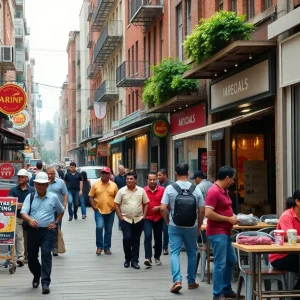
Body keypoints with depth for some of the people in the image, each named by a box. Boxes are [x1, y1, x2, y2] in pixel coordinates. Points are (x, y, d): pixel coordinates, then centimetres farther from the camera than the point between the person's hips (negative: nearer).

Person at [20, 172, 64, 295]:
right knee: (31, 257, 10)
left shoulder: (53, 197, 4)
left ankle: (45, 282, -13)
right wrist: (30, 220, -30)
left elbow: (61, 212, 20)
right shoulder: (30, 197, 2)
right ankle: (36, 276, 39)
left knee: (46, 254, -16)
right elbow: (23, 213, -9)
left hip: (48, 231, -2)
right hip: (33, 230, 2)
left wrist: (55, 223, 6)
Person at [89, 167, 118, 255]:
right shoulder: (96, 184, 2)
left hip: (110, 211, 2)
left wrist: (115, 207, -3)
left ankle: (107, 248, 18)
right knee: (99, 227, -15)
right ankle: (99, 246, -1)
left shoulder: (113, 185, 4)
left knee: (108, 230, 8)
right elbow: (91, 196, 4)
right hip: (99, 210, -2)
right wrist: (94, 207, -7)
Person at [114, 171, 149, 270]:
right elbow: (116, 205, 1)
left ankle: (134, 261, 13)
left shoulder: (141, 191, 4)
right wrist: (120, 217, -5)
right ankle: (127, 258, 9)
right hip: (126, 219, -2)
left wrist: (144, 216, -1)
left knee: (136, 240, 5)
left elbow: (146, 204, 9)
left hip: (138, 220, 2)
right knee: (127, 238, -11)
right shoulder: (122, 191, 0)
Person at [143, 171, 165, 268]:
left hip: (158, 218, 2)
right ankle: (148, 258, -19)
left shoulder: (162, 190, -4)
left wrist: (159, 207, -14)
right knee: (147, 236, -15)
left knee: (158, 238, 11)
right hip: (147, 218, -1)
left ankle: (157, 257, 28)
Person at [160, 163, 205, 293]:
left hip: (175, 226, -1)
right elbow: (201, 211, -1)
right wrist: (199, 226, 12)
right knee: (191, 253, 14)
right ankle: (191, 281, 21)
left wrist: (168, 221, 6)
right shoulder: (196, 189, -2)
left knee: (174, 252, 1)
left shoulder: (170, 188, -7)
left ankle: (177, 280, -15)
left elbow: (163, 208, -10)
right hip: (191, 226, 2)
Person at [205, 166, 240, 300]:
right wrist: (229, 219, -18)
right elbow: (208, 213, -24)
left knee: (231, 260, 18)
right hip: (217, 233, -10)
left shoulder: (224, 191, 12)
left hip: (225, 232, 10)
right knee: (220, 263, -6)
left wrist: (232, 216, 6)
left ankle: (226, 289, 29)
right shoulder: (214, 191, -17)